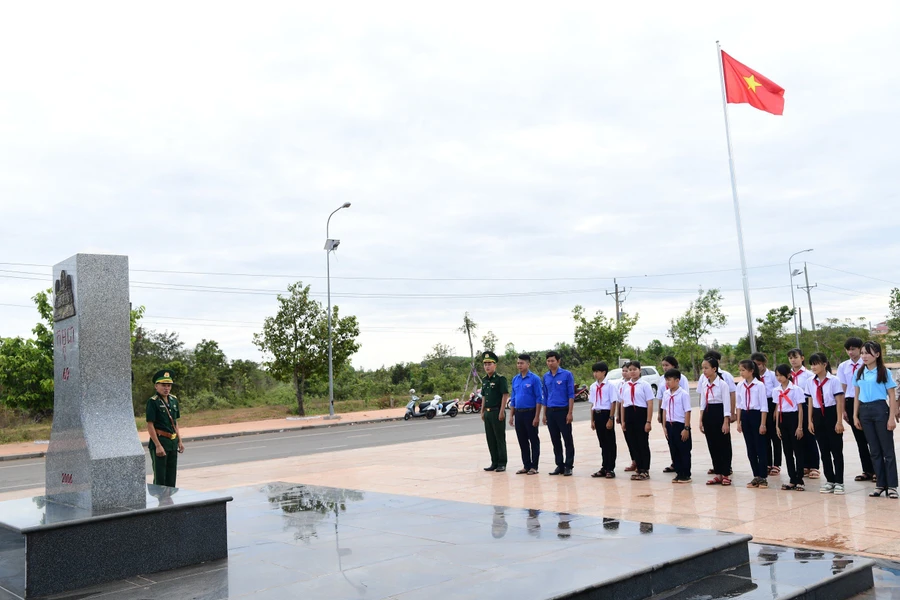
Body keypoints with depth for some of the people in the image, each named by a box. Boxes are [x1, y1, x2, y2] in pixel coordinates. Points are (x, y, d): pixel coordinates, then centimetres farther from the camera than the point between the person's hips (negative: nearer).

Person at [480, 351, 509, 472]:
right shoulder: (484, 380, 13)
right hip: (487, 413, 7)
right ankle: (494, 463, 19)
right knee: (490, 439, 11)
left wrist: (502, 411, -17)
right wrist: (482, 411, 16)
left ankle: (502, 464, 6)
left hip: (497, 412, -7)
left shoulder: (500, 379, -9)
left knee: (500, 439, -1)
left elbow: (505, 395, -13)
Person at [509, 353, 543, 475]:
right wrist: (511, 415, 10)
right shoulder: (515, 379, 10)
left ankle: (534, 467, 7)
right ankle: (526, 465, 19)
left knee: (534, 440, 2)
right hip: (518, 413, 6)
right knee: (522, 441, 10)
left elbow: (539, 399, -10)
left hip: (530, 412, -6)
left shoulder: (534, 379, -7)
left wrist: (537, 417, -15)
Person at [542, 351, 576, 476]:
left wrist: (570, 413, -13)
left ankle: (568, 466, 5)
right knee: (555, 440, 10)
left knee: (568, 439, -1)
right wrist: (544, 414, 11)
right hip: (550, 412, 5)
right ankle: (559, 465, 18)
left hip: (563, 411, -5)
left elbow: (571, 394, -7)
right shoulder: (546, 377, 10)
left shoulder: (567, 374, -4)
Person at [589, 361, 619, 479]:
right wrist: (592, 420, 10)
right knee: (602, 443, 13)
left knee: (610, 442, 3)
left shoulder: (610, 386, -9)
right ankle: (604, 468, 20)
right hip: (597, 415, 6)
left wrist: (610, 419, -13)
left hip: (606, 414, -6)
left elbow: (613, 403, -9)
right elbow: (592, 404, 12)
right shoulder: (593, 386, 8)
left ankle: (610, 469, 10)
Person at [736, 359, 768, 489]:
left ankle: (763, 477, 9)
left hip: (756, 415, -5)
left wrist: (763, 424, -12)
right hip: (745, 416, 6)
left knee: (760, 447, 1)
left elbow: (764, 406, -10)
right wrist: (738, 421, 9)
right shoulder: (740, 385, 5)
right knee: (750, 448, 9)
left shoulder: (759, 385, -11)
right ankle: (756, 476, 18)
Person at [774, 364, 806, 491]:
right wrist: (777, 425, 8)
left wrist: (800, 427, -10)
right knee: (787, 451, 8)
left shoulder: (795, 389, -9)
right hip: (783, 419, 6)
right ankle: (792, 480, 15)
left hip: (793, 418, -6)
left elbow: (800, 409, -7)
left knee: (798, 450, -1)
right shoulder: (777, 390, 7)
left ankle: (800, 480, 5)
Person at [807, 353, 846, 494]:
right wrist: (810, 421, 7)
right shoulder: (810, 382, 4)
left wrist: (839, 421, -12)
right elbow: (811, 402, 9)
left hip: (831, 414, -5)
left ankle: (839, 482, 7)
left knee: (836, 450, 1)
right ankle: (830, 481, 18)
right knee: (824, 450, 9)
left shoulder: (834, 380, -9)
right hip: (818, 416, 5)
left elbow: (839, 402, -9)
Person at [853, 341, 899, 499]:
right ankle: (880, 484, 16)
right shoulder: (859, 373, 9)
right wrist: (855, 416, 8)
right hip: (864, 411, 4)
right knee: (874, 450, 9)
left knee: (887, 449, 1)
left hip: (880, 410, -4)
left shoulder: (884, 372, -3)